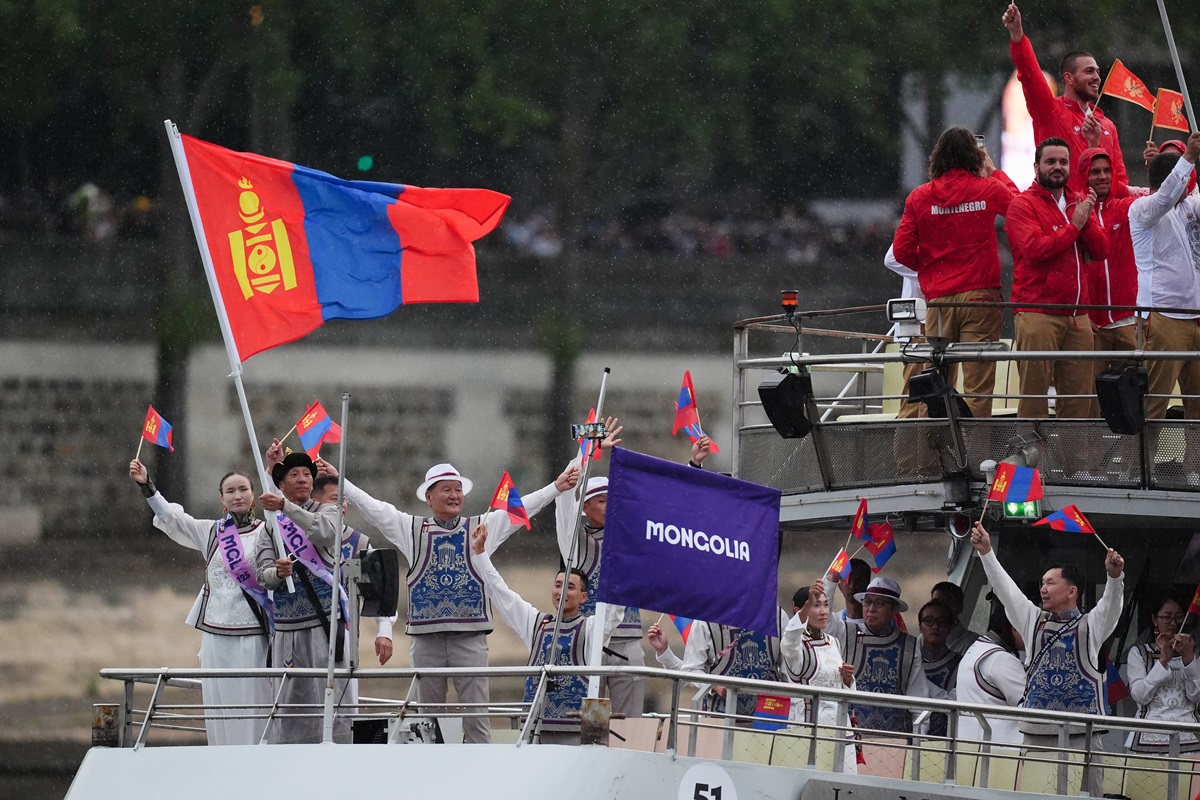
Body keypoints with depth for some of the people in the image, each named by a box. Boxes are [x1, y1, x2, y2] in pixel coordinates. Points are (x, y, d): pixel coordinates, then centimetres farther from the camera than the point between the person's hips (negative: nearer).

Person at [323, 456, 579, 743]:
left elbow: (522, 507, 7)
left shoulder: (482, 527, 10)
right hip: (426, 637, 1)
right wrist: (337, 479, 5)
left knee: (476, 717, -3)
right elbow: (370, 506, 9)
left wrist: (557, 487, 0)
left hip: (470, 636, -1)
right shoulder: (412, 529, 11)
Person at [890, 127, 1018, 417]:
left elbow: (901, 251, 1)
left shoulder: (919, 197, 3)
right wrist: (993, 171, 33)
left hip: (939, 300, 2)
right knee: (978, 387, -5)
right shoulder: (988, 189, 0)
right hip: (980, 295, -2)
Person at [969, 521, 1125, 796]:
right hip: (1036, 734, 4)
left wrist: (1115, 576, -32)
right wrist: (986, 552, 3)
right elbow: (1005, 589, 12)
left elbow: (1112, 603, -11)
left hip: (1081, 735, -4)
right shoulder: (1034, 621, 16)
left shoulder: (1090, 626, 5)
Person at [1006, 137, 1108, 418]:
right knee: (1034, 397, -9)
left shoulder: (1077, 203, 20)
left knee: (1079, 399, 2)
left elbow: (1100, 250, 10)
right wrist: (1074, 226, -7)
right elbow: (1035, 248, -14)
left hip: (1077, 316, 6)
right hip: (1037, 315, -6)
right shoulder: (1023, 204, 1)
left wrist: (1087, 219, -6)